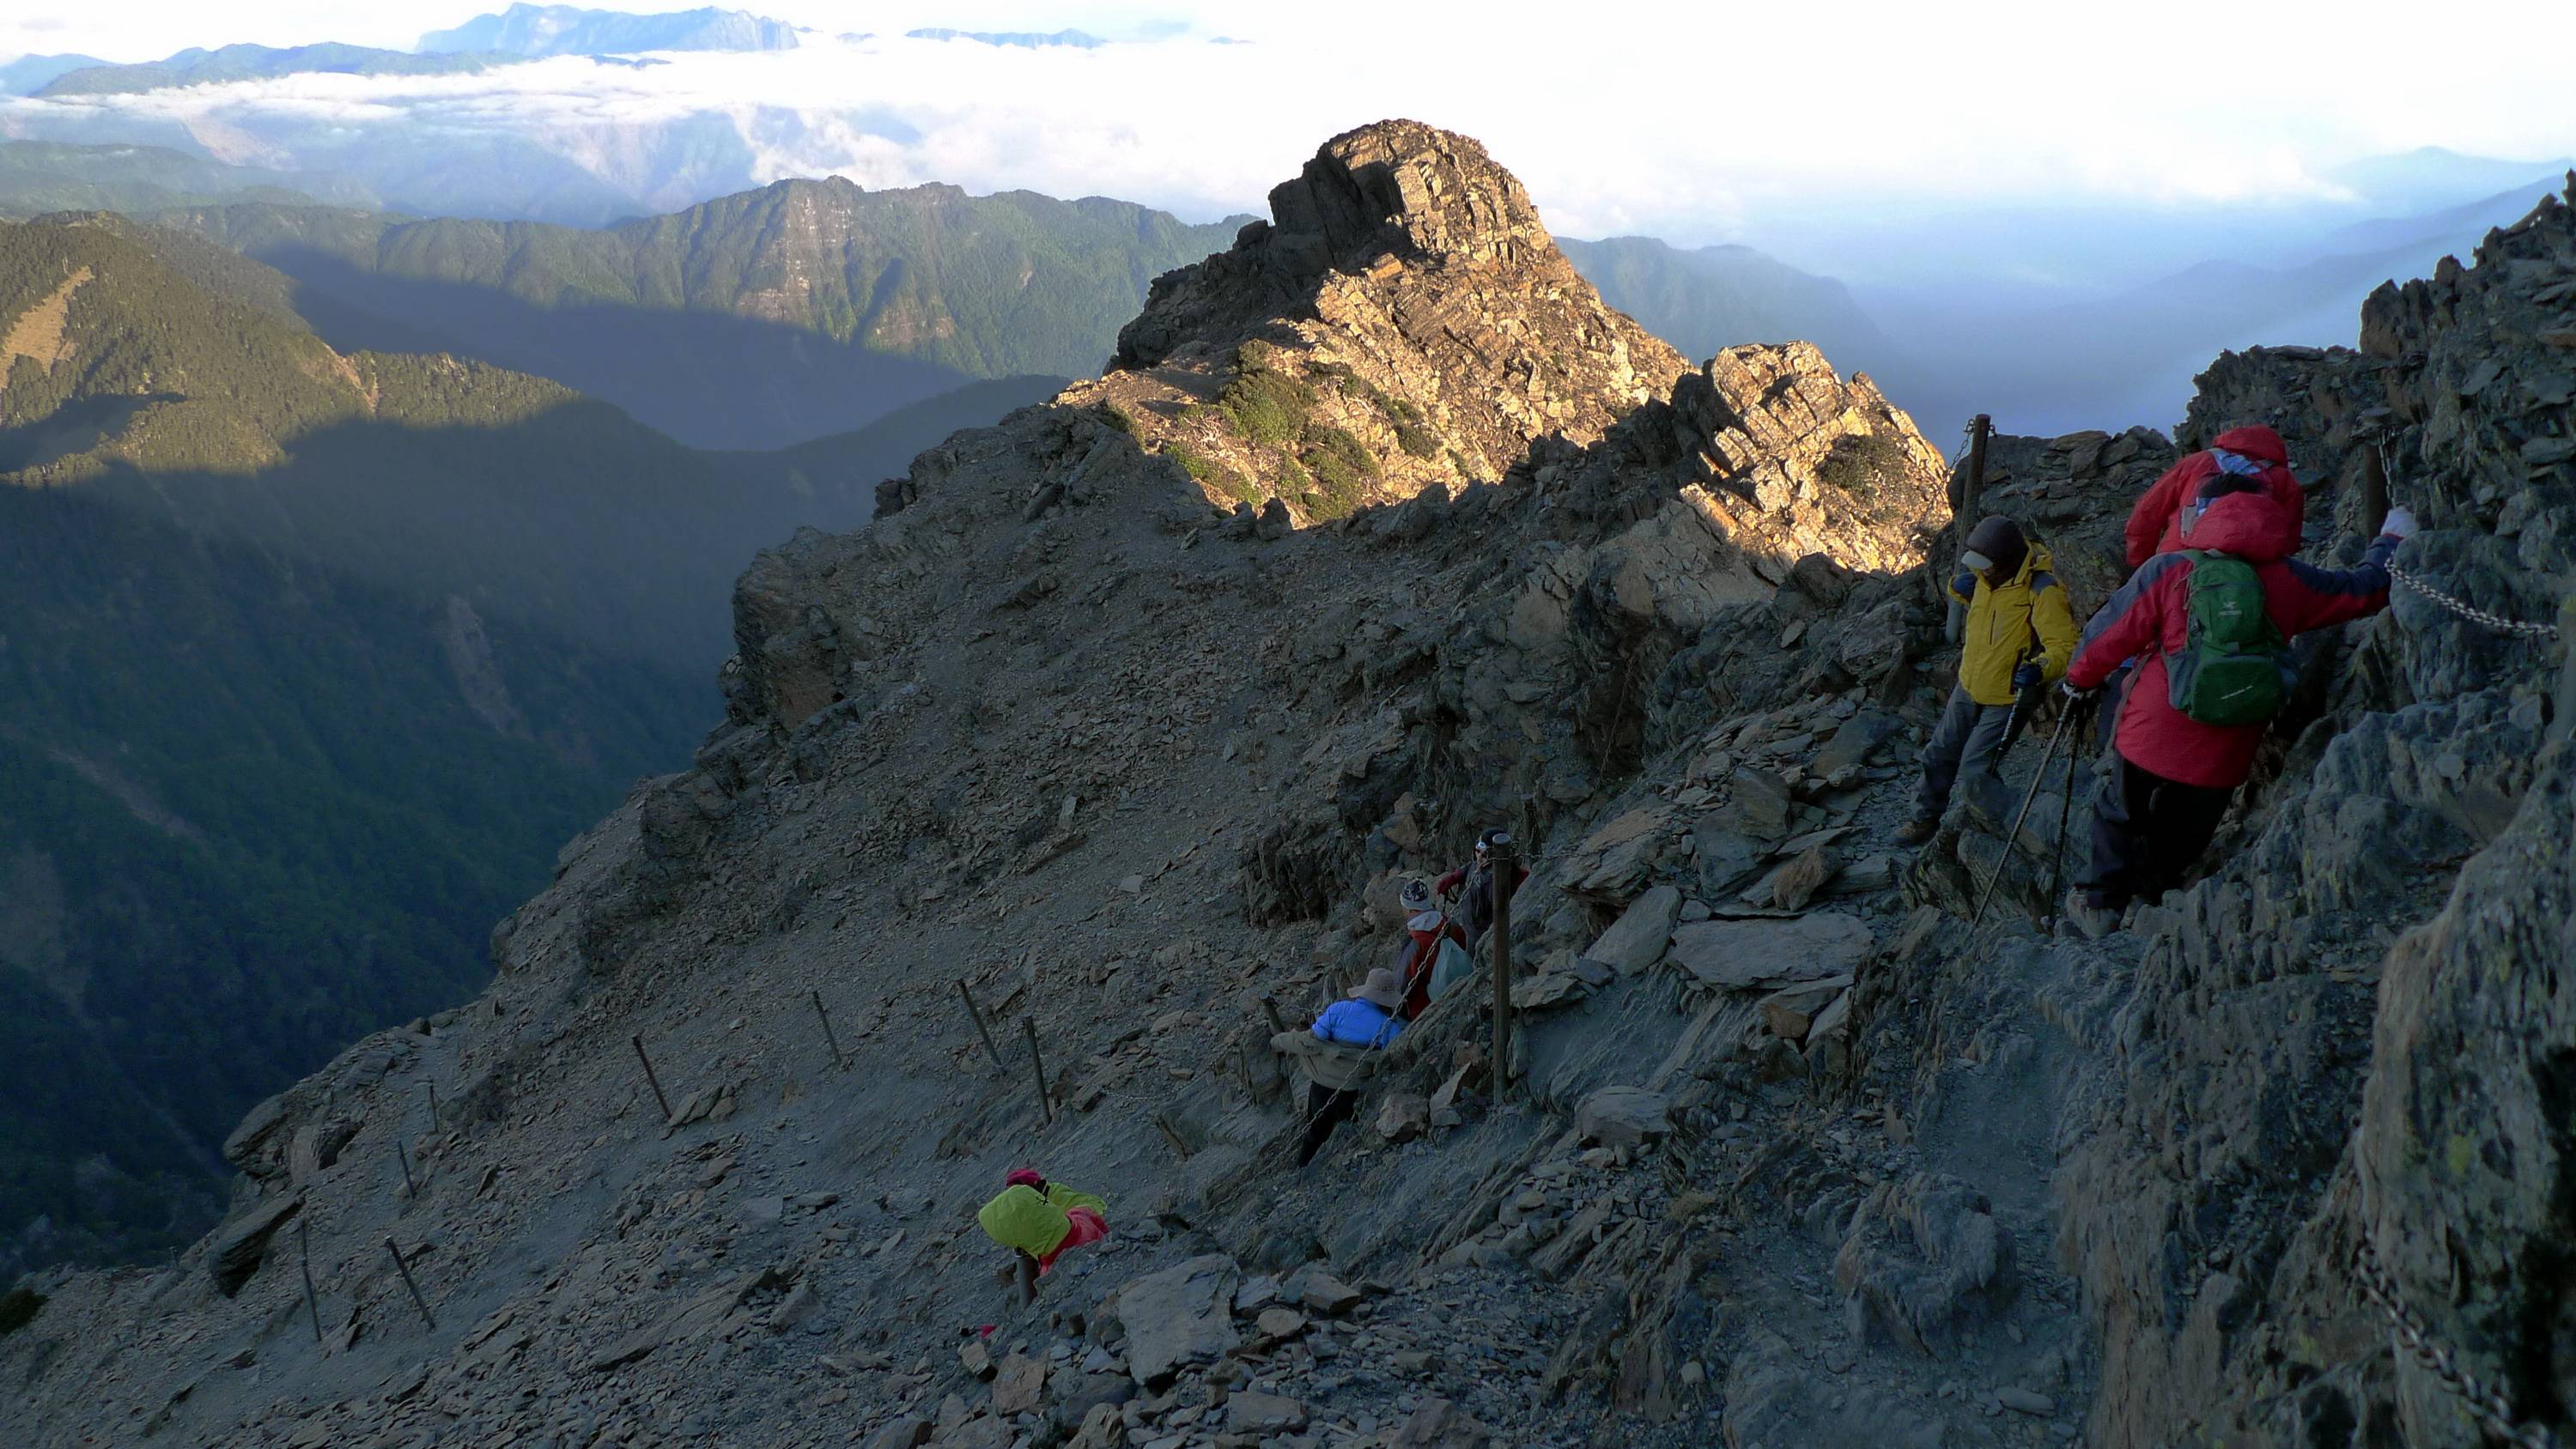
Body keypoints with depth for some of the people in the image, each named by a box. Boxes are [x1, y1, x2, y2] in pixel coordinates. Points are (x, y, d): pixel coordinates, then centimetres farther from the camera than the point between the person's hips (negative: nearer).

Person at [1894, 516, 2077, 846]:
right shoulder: (1986, 577, -3)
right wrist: (1959, 588, -3)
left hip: (2007, 698, -8)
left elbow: (2065, 646, -29)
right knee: (1940, 753, 16)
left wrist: (2040, 669, -49)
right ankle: (1927, 818, 35)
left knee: (1975, 769, -6)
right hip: (1968, 687, 8)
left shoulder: (2042, 592, -26)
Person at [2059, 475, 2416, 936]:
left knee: (2120, 813, 19)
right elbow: (2365, 590, 10)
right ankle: (2151, 901, 33)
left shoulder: (2167, 571, -13)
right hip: (2223, 759, 3)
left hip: (2152, 739, -2)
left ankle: (2101, 903, 23)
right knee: (2183, 834, 22)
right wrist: (2392, 540, 29)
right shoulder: (2289, 580, -3)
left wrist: (2079, 678, 11)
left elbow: (2110, 635, -8)